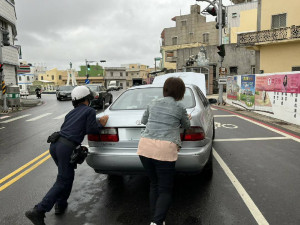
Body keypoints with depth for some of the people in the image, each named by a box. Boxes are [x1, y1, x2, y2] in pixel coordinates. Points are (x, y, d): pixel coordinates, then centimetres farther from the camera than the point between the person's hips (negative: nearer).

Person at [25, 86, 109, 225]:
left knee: (67, 176, 24)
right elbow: (91, 130, -6)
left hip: (55, 144, 8)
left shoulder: (72, 112, 23)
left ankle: (61, 205, 27)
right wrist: (101, 124, 12)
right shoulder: (90, 111, 2)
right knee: (63, 181, -1)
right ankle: (39, 211, -6)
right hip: (67, 147, -8)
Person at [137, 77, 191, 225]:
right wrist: (188, 119, 42)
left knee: (154, 185, 19)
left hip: (145, 147, 5)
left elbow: (144, 120, 30)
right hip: (165, 149, -4)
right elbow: (186, 126, 21)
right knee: (165, 190, 6)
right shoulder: (179, 107, 4)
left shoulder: (153, 104, 15)